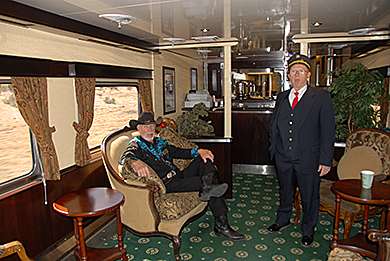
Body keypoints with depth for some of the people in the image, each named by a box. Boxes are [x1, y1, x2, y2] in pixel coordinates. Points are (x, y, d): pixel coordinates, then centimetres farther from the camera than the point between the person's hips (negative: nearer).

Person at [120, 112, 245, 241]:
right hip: (167, 185, -7)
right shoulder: (136, 144, 1)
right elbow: (124, 157, -20)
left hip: (180, 176, 8)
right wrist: (136, 162, -46)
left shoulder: (159, 141, 22)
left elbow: (179, 152, 20)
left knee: (205, 160, -15)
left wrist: (199, 151, -1)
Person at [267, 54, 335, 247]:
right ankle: (283, 220, 44)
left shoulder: (321, 97, -6)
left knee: (309, 197, 11)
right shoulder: (282, 97, 8)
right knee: (285, 192, 21)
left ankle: (308, 230, 34)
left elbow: (327, 131, -9)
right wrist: (273, 147, 6)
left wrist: (326, 160, -12)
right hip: (283, 158, 4)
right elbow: (273, 124, 16)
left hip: (308, 159, -4)